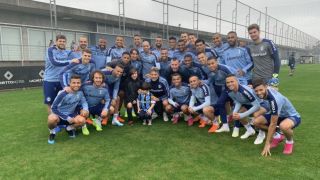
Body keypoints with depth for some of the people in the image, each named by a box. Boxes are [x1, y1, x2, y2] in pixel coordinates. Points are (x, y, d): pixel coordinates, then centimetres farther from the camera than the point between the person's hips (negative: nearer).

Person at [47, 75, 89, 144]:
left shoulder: (80, 92, -8)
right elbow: (54, 108, -19)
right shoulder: (62, 93, -22)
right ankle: (52, 132, -2)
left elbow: (84, 102, 9)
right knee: (52, 118, -39)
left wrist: (85, 109, -15)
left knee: (82, 120, -27)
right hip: (59, 115, -3)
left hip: (71, 115, 4)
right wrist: (67, 118, -22)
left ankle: (70, 128, 9)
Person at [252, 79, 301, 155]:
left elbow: (273, 124, -33)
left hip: (293, 116, -7)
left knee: (283, 126, -43)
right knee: (256, 121, -13)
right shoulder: (267, 89, -17)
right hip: (279, 115, 8)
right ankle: (277, 136, 12)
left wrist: (267, 144, -28)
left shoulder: (274, 100, -37)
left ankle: (289, 141, -6)